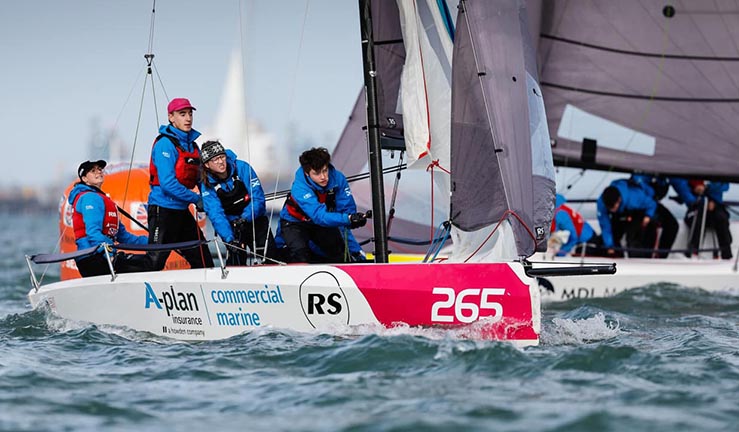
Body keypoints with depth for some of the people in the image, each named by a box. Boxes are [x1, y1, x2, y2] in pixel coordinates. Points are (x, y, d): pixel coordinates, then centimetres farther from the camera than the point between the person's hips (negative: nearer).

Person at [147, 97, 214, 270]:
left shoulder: (192, 145, 12)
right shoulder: (165, 144, -14)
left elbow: (199, 177, 21)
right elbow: (168, 184, -21)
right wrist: (196, 198, -15)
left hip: (182, 210, 8)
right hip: (163, 209, -8)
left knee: (203, 259, 8)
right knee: (155, 262, -8)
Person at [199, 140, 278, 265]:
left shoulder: (242, 168, -17)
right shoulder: (207, 185, -16)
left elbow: (258, 196, -18)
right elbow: (216, 214, -24)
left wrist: (245, 218, -34)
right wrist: (229, 238, -38)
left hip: (255, 218, 1)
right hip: (231, 225, -1)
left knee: (271, 257, -2)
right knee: (237, 261, -17)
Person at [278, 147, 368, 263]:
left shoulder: (337, 178, -24)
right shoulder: (299, 189, -36)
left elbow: (347, 208, -21)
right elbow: (320, 216, -46)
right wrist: (348, 219, -60)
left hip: (322, 223, 4)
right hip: (295, 223, -4)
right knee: (299, 250, -29)